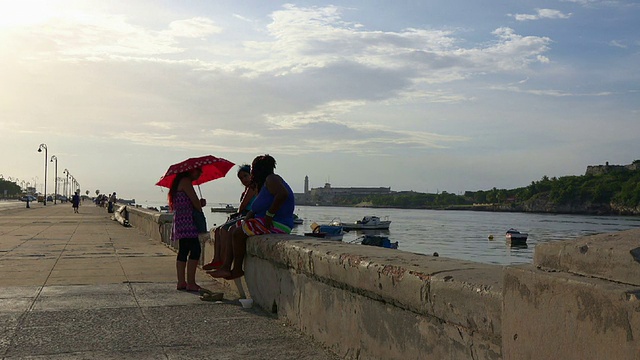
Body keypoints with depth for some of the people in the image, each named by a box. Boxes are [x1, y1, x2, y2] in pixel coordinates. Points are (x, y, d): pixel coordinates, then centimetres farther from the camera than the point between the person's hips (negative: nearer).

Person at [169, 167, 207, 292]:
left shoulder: (180, 182, 22)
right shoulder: (186, 181, -9)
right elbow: (194, 200, -13)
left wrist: (200, 203, 3)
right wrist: (200, 208, 5)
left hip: (180, 221, 11)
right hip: (186, 221, -11)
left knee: (183, 251, 10)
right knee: (195, 250, -12)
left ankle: (181, 282, 12)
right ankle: (191, 283, -13)